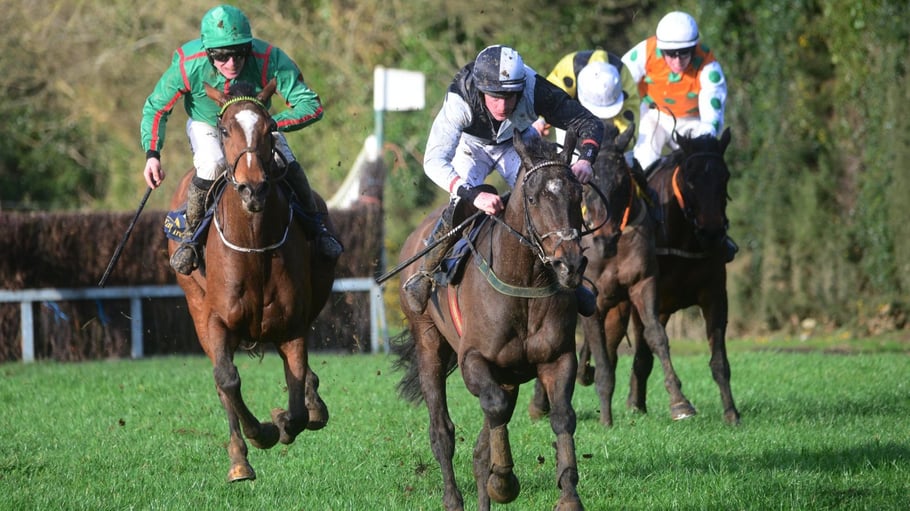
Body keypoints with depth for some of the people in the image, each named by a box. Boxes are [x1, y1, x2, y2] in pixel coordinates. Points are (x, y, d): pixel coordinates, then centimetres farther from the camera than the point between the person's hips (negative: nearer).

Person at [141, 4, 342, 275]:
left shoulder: (269, 60, -37)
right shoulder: (187, 66, -35)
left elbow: (311, 106, -33)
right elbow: (155, 108, -18)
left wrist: (270, 125, -48)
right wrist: (152, 154, -30)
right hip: (206, 123, -1)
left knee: (288, 166, -17)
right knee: (211, 166, -29)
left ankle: (315, 226, 12)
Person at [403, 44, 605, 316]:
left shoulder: (535, 90, -37)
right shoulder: (460, 100, -41)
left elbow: (589, 123, -29)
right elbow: (434, 161, -47)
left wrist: (585, 159, -50)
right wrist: (473, 193, -62)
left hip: (519, 143, 2)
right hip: (472, 146, -2)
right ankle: (424, 272, -1)